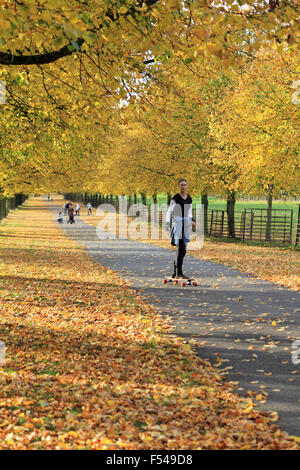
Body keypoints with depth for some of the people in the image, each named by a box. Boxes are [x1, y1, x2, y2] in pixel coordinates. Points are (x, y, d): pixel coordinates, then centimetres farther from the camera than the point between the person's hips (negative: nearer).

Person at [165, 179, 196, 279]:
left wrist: (191, 220, 5)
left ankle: (175, 273, 19)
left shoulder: (189, 198, 11)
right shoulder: (175, 198, -7)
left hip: (186, 225, 7)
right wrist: (167, 225, -22)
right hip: (177, 224, -6)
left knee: (182, 250, 9)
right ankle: (179, 273, -13)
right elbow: (169, 212, -12)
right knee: (181, 249, -15)